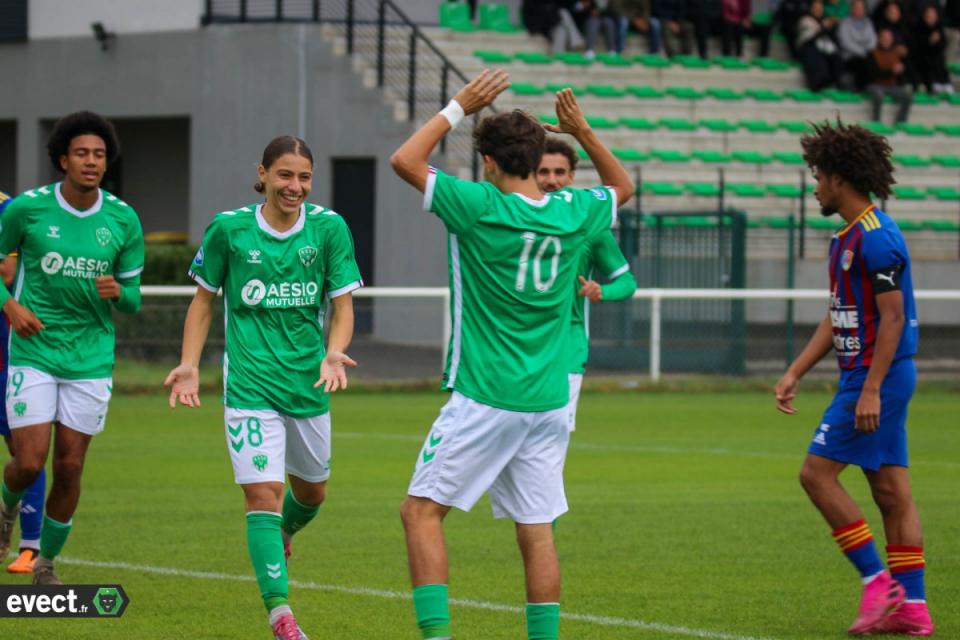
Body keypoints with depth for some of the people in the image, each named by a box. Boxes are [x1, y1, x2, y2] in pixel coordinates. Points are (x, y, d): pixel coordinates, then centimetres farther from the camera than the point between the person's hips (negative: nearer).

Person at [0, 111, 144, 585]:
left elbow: (132, 299, 7)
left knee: (70, 468, 3)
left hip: (91, 357, 2)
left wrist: (118, 292, -16)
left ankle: (47, 564, 21)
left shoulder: (123, 220, -1)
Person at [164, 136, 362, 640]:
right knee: (262, 496, -14)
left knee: (311, 492, 20)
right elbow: (204, 300, 7)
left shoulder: (328, 228, -2)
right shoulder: (228, 229, -4)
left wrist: (333, 353, -18)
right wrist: (189, 364, -3)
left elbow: (342, 306, 1)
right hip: (251, 385, -3)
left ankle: (281, 536, 55)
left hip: (309, 385, 3)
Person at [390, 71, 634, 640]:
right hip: (550, 401, 5)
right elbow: (623, 186, 25)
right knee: (537, 531, 8)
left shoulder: (481, 207, -12)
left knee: (421, 509, 1)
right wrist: (584, 132, 16)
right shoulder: (574, 214, 2)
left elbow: (405, 160, -5)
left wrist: (459, 107, 0)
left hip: (484, 400, -5)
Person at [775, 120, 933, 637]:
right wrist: (795, 373, 19)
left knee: (817, 472, -8)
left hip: (876, 378, -10)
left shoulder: (875, 238, -16)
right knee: (890, 489, 7)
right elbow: (837, 318, 22)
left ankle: (877, 581, -7)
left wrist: (870, 390, -23)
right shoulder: (847, 237, 16)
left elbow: (892, 317, -20)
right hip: (867, 377, 10)